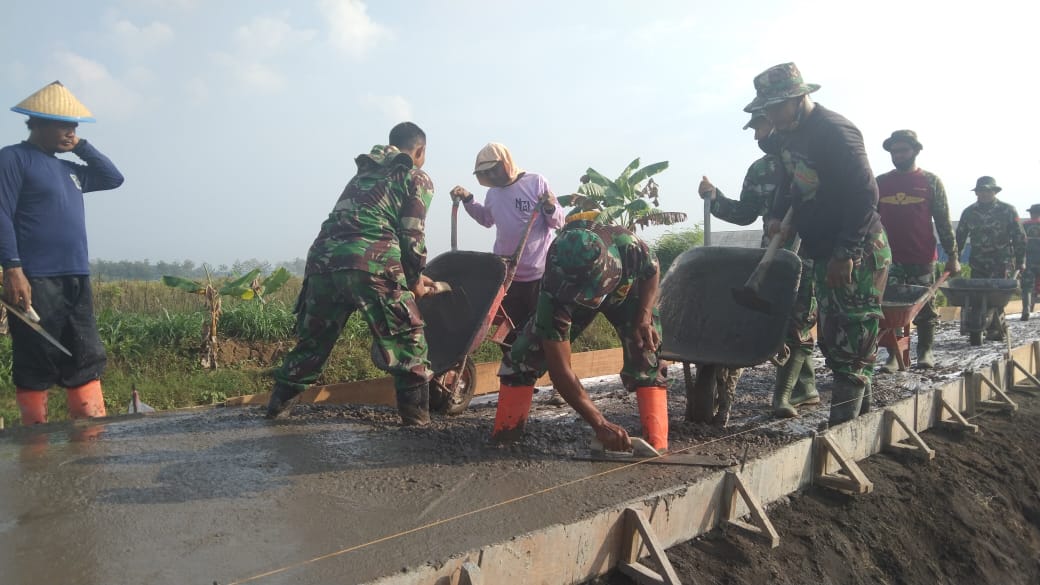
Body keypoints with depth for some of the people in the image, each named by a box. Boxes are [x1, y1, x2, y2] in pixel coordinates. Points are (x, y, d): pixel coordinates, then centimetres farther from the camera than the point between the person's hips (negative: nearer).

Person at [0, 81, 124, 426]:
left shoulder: (67, 169, 20)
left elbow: (113, 178, 27)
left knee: (87, 361, 5)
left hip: (76, 281, 8)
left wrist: (81, 147, 16)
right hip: (35, 281, -8)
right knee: (35, 367, -2)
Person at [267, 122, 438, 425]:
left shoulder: (365, 173, 33)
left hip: (323, 255, 7)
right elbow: (411, 235, 3)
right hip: (370, 263, -6)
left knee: (314, 337, 21)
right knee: (407, 338, 7)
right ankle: (416, 413, 6)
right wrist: (415, 279, 17)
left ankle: (279, 403, 30)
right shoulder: (418, 178, 13)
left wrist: (409, 274, 35)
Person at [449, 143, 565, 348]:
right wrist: (467, 200, 11)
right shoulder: (492, 193, 5)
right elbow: (486, 219, 25)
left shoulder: (536, 182, -9)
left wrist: (551, 209, -29)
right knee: (508, 332, 16)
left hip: (539, 275, -5)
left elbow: (559, 222, -8)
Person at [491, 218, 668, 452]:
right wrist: (600, 424, -43)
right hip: (566, 297, 0)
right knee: (525, 354, -13)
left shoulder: (630, 248, -44)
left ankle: (656, 447, -17)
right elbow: (560, 371, -38)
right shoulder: (553, 296, -44)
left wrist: (644, 318, -27)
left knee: (646, 358, -21)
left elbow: (652, 272, -15)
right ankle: (503, 437, 0)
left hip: (625, 290, 1)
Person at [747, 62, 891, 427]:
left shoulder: (835, 131, -19)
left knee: (851, 342, -6)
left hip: (857, 254, -10)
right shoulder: (790, 135, 10)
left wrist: (846, 253, -24)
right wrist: (779, 217, 10)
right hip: (826, 254, 10)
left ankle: (842, 428, 1)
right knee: (832, 338, 14)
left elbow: (865, 194, -23)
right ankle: (861, 417, 26)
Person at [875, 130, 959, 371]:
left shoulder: (931, 182, 5)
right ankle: (894, 354, 4)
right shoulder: (880, 183, 10)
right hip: (889, 257, 1)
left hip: (923, 258, -1)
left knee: (925, 307, 6)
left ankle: (925, 350, 20)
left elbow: (943, 222, 4)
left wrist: (952, 256, 1)